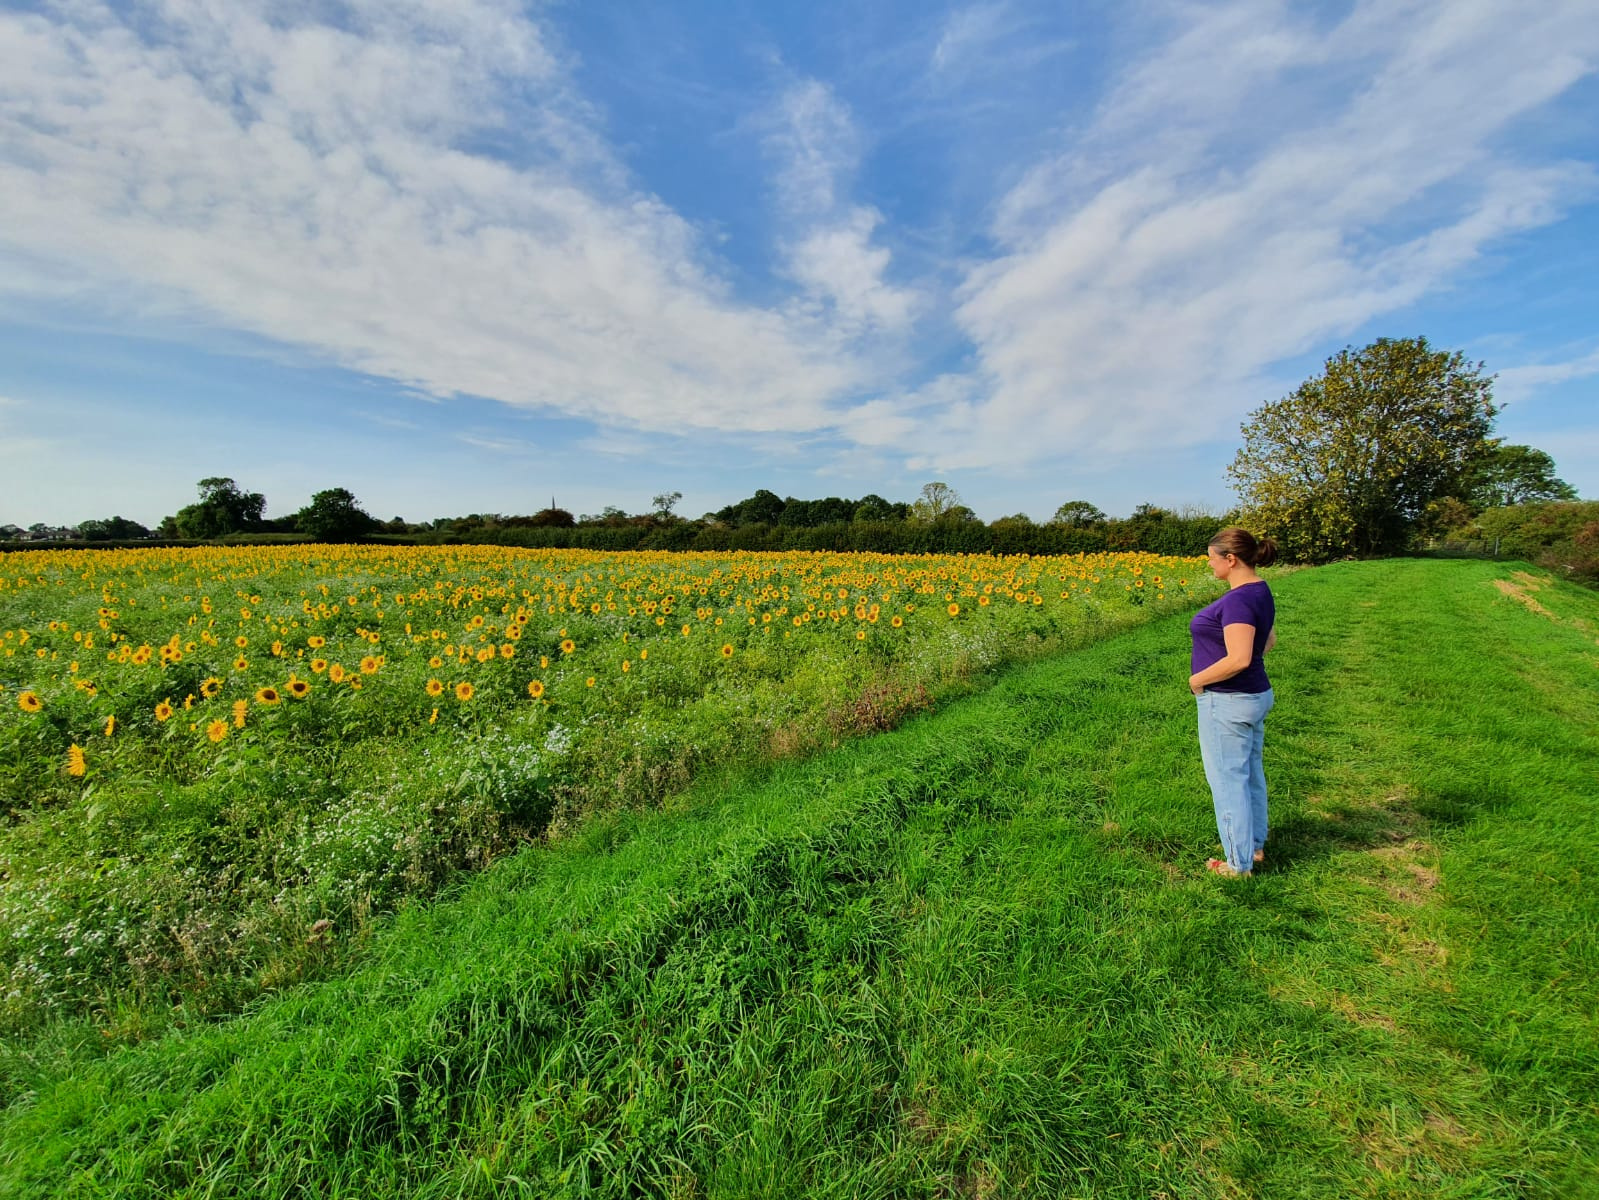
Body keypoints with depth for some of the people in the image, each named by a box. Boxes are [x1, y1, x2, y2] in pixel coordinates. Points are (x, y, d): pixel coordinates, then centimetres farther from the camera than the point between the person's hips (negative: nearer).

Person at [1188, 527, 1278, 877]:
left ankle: (1239, 863, 17)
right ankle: (1255, 846, 38)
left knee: (1228, 781, 3)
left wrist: (1198, 679, -17)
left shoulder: (1238, 599, -25)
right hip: (1255, 695, 10)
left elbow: (1238, 659, -30)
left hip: (1228, 703, -10)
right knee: (1251, 773, 21)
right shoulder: (1260, 592, 7)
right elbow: (1268, 641, 20)